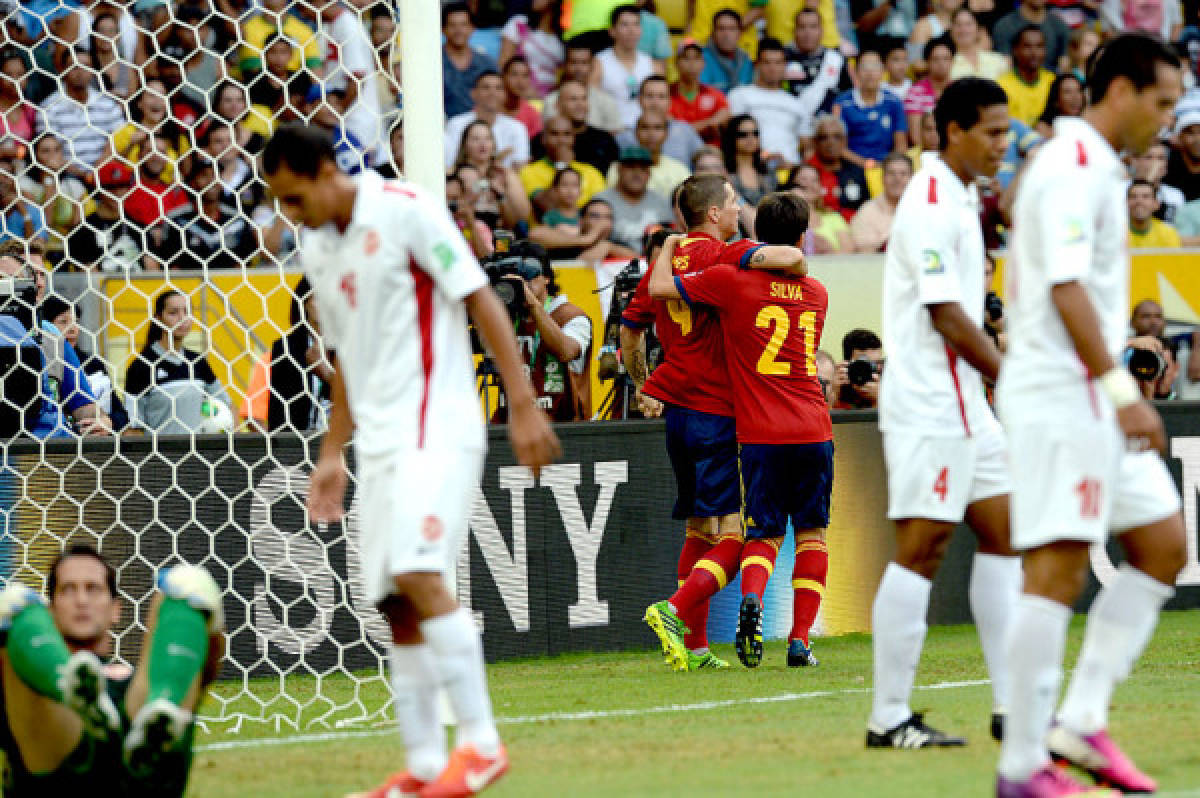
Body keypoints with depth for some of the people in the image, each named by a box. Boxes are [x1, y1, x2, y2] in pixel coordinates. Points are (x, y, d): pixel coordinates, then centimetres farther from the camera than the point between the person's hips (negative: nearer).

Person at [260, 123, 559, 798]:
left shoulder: (405, 211, -8)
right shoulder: (320, 250, 15)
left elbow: (482, 302, -10)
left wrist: (523, 406, -15)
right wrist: (333, 455, 21)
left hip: (437, 425, -8)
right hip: (380, 440, 8)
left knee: (417, 575, -22)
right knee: (397, 606, 3)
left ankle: (481, 742, -18)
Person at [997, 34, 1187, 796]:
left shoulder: (1097, 168, 17)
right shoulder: (1071, 168, -14)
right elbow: (1066, 287, -23)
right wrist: (1121, 389, -27)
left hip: (1094, 399, 10)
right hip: (1059, 397, -10)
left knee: (1162, 546, 9)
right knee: (1058, 570, -10)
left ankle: (1081, 720, 7)